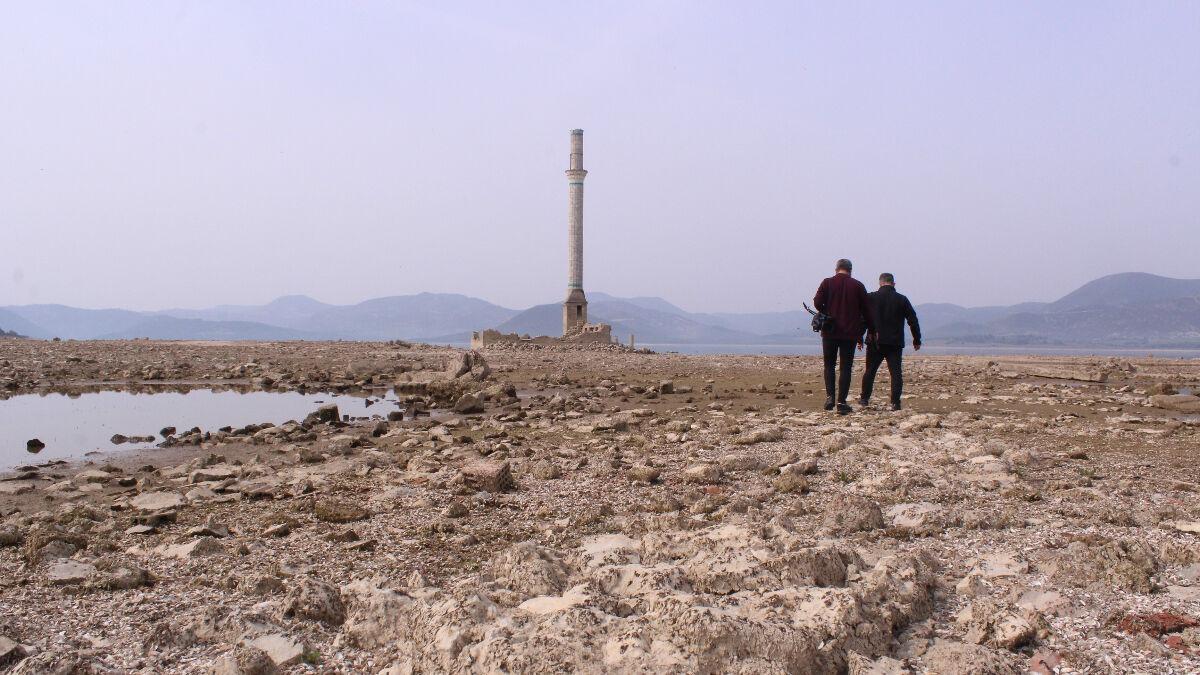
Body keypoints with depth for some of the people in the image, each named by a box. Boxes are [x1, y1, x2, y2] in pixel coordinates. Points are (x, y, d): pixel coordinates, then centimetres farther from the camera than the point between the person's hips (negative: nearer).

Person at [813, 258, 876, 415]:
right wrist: (871, 331, 12)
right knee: (845, 367, 4)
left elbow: (817, 303, -8)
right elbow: (867, 310, 4)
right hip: (850, 333, 0)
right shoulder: (858, 286, 3)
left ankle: (829, 396, -2)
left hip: (829, 332, 0)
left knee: (829, 365, 13)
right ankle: (841, 402, 0)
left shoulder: (827, 283, 1)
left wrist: (827, 315, 10)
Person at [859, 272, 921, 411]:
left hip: (875, 342, 0)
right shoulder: (902, 300, 3)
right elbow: (913, 321, 6)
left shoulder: (871, 298, 0)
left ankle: (864, 399, 19)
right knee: (896, 372, 2)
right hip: (895, 343, 0)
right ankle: (895, 402, -5)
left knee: (870, 371, 12)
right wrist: (917, 340, 14)